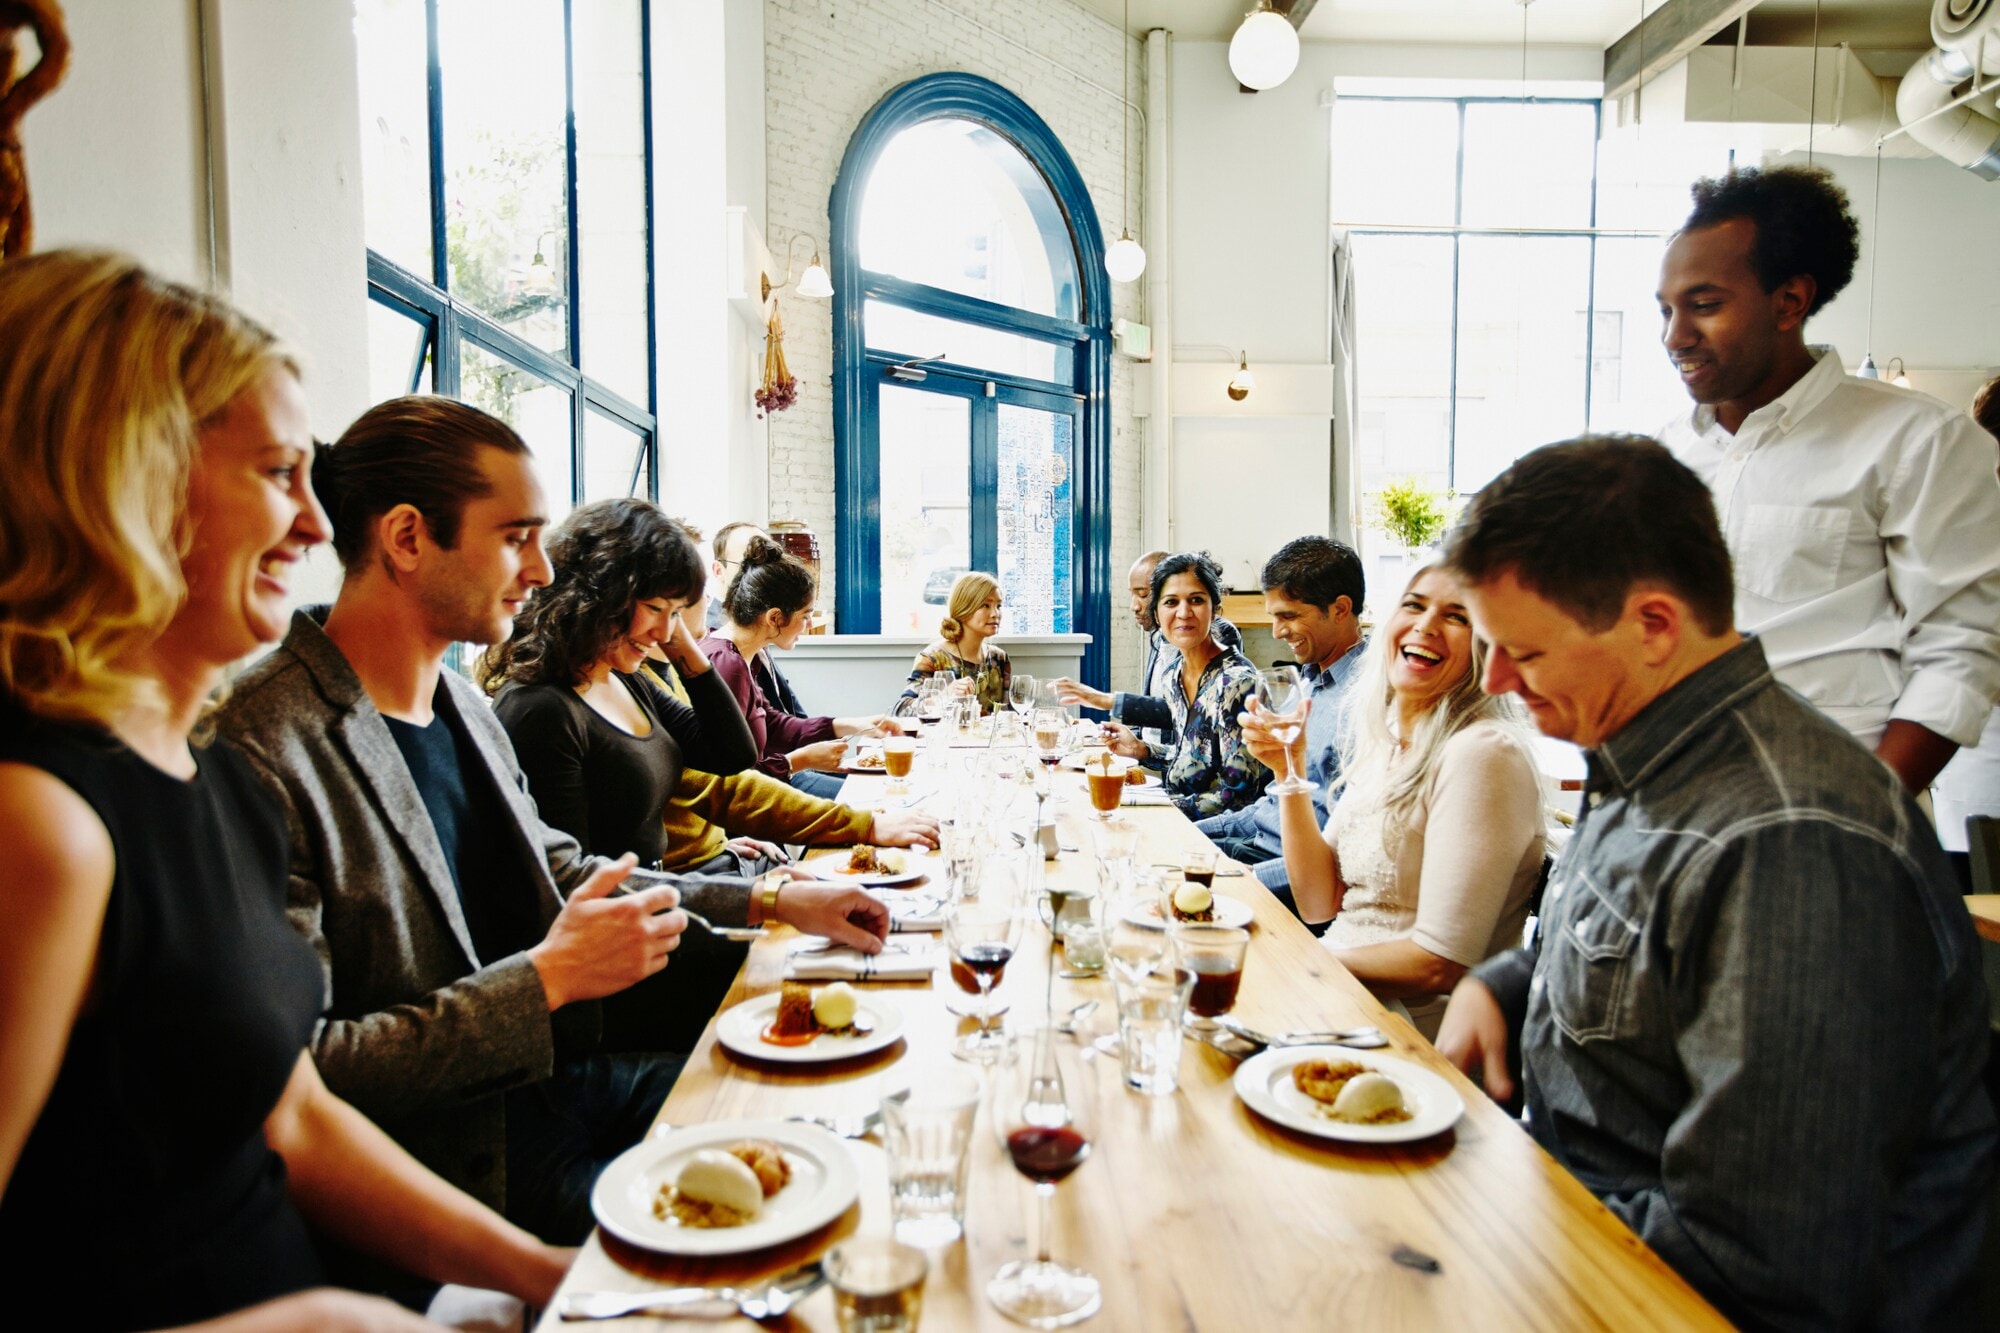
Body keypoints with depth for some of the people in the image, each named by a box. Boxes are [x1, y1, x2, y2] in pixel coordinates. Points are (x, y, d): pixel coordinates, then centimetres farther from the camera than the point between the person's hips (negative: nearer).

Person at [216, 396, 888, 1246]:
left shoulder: (465, 705, 9)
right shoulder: (266, 751, -21)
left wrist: (771, 900, 12)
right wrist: (548, 978, -21)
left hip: (570, 1078, 8)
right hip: (467, 1153, -8)